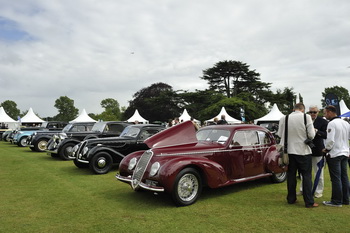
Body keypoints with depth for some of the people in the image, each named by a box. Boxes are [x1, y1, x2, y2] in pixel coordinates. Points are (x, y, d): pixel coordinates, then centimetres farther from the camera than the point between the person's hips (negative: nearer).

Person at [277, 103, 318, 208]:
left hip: (289, 151, 3)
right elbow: (311, 135, -10)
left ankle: (291, 199, 22)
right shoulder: (306, 117, -9)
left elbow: (280, 134, 3)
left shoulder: (284, 118, -2)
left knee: (291, 175, 13)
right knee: (306, 176, 6)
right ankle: (309, 202, 9)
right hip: (303, 151, -3)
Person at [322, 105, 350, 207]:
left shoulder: (332, 123, -16)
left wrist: (327, 149, -5)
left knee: (336, 178, -2)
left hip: (334, 154, -8)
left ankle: (337, 201, 4)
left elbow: (330, 140, -21)